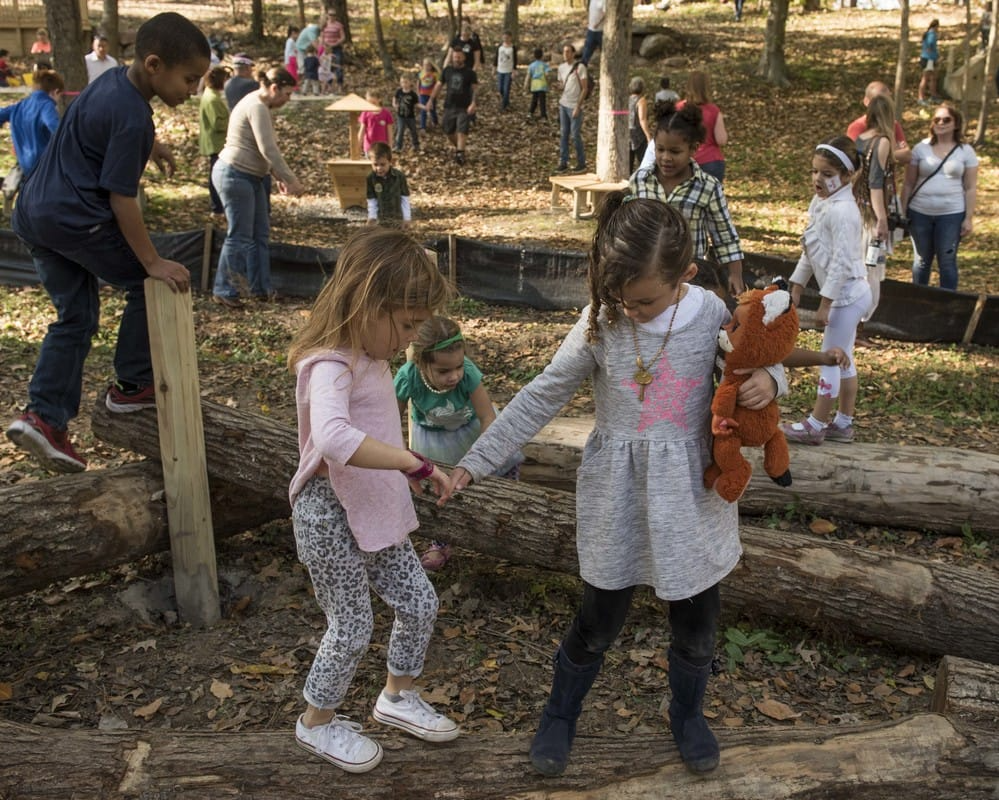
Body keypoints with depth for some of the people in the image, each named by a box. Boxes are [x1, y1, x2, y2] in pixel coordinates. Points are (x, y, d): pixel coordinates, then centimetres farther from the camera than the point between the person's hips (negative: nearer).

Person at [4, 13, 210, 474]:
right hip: (77, 219, -9)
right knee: (148, 284, 7)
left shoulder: (112, 81, 9)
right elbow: (121, 198, -19)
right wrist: (154, 262, -15)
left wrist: (151, 146, 47)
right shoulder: (131, 117, -19)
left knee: (76, 318, 13)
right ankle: (131, 387, 14)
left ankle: (43, 418, 7)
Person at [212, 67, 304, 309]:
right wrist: (291, 180, -19)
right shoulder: (257, 108, -17)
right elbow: (269, 150, -23)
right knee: (239, 236, -4)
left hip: (250, 177, 11)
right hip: (235, 175, -11)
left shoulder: (260, 106, 16)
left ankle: (260, 289, 18)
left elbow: (266, 149, 20)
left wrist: (278, 176, 12)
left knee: (260, 233, 12)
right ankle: (222, 291, 6)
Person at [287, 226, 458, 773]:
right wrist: (414, 462, -43)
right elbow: (333, 437, -46)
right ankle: (318, 723, 30)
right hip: (331, 516, -9)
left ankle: (397, 696, 38)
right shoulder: (330, 366, -27)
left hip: (375, 512, 9)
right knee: (352, 626, 5)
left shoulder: (369, 357, 4)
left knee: (420, 604, 15)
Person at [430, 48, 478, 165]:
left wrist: (473, 103, -21)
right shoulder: (447, 71, 5)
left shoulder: (469, 73, -3)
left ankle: (460, 154, -9)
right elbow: (438, 85, 10)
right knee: (449, 131, 11)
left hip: (464, 108, -4)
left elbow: (475, 88, -7)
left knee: (462, 131, -12)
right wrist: (431, 100, 7)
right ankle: (458, 147, 35)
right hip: (449, 107, 4)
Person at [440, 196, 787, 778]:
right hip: (617, 496, -1)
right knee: (599, 624, 12)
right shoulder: (601, 322, -11)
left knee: (698, 624, 16)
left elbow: (756, 366, 7)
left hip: (692, 496, 1)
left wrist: (770, 379, -19)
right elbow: (542, 398, -5)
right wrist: (475, 462, -6)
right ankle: (560, 717, 39)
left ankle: (688, 714, 46)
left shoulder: (710, 314, -10)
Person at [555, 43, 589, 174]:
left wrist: (578, 107, -16)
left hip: (574, 106, -6)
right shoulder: (561, 67, 9)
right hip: (563, 105, 6)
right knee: (563, 134, 7)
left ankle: (581, 164, 8)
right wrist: (560, 86, -5)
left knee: (575, 135, -3)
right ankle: (563, 163, 11)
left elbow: (585, 89, -11)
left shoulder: (580, 67, -10)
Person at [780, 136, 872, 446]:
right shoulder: (820, 203, 6)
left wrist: (825, 304, -22)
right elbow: (810, 252, 13)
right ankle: (843, 423, 27)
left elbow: (841, 262, -25)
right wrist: (796, 287, 13)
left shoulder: (842, 211, -23)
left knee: (831, 359, -1)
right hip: (845, 294, 10)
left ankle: (815, 426, 10)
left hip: (847, 295, -10)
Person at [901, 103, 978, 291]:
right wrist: (902, 212, 2)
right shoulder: (921, 148, 3)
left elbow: (971, 188, 1)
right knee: (922, 260, 11)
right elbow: (908, 184, 6)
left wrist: (969, 218, -4)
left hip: (951, 215, -1)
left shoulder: (966, 151, 1)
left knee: (947, 262, 1)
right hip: (920, 214, 2)